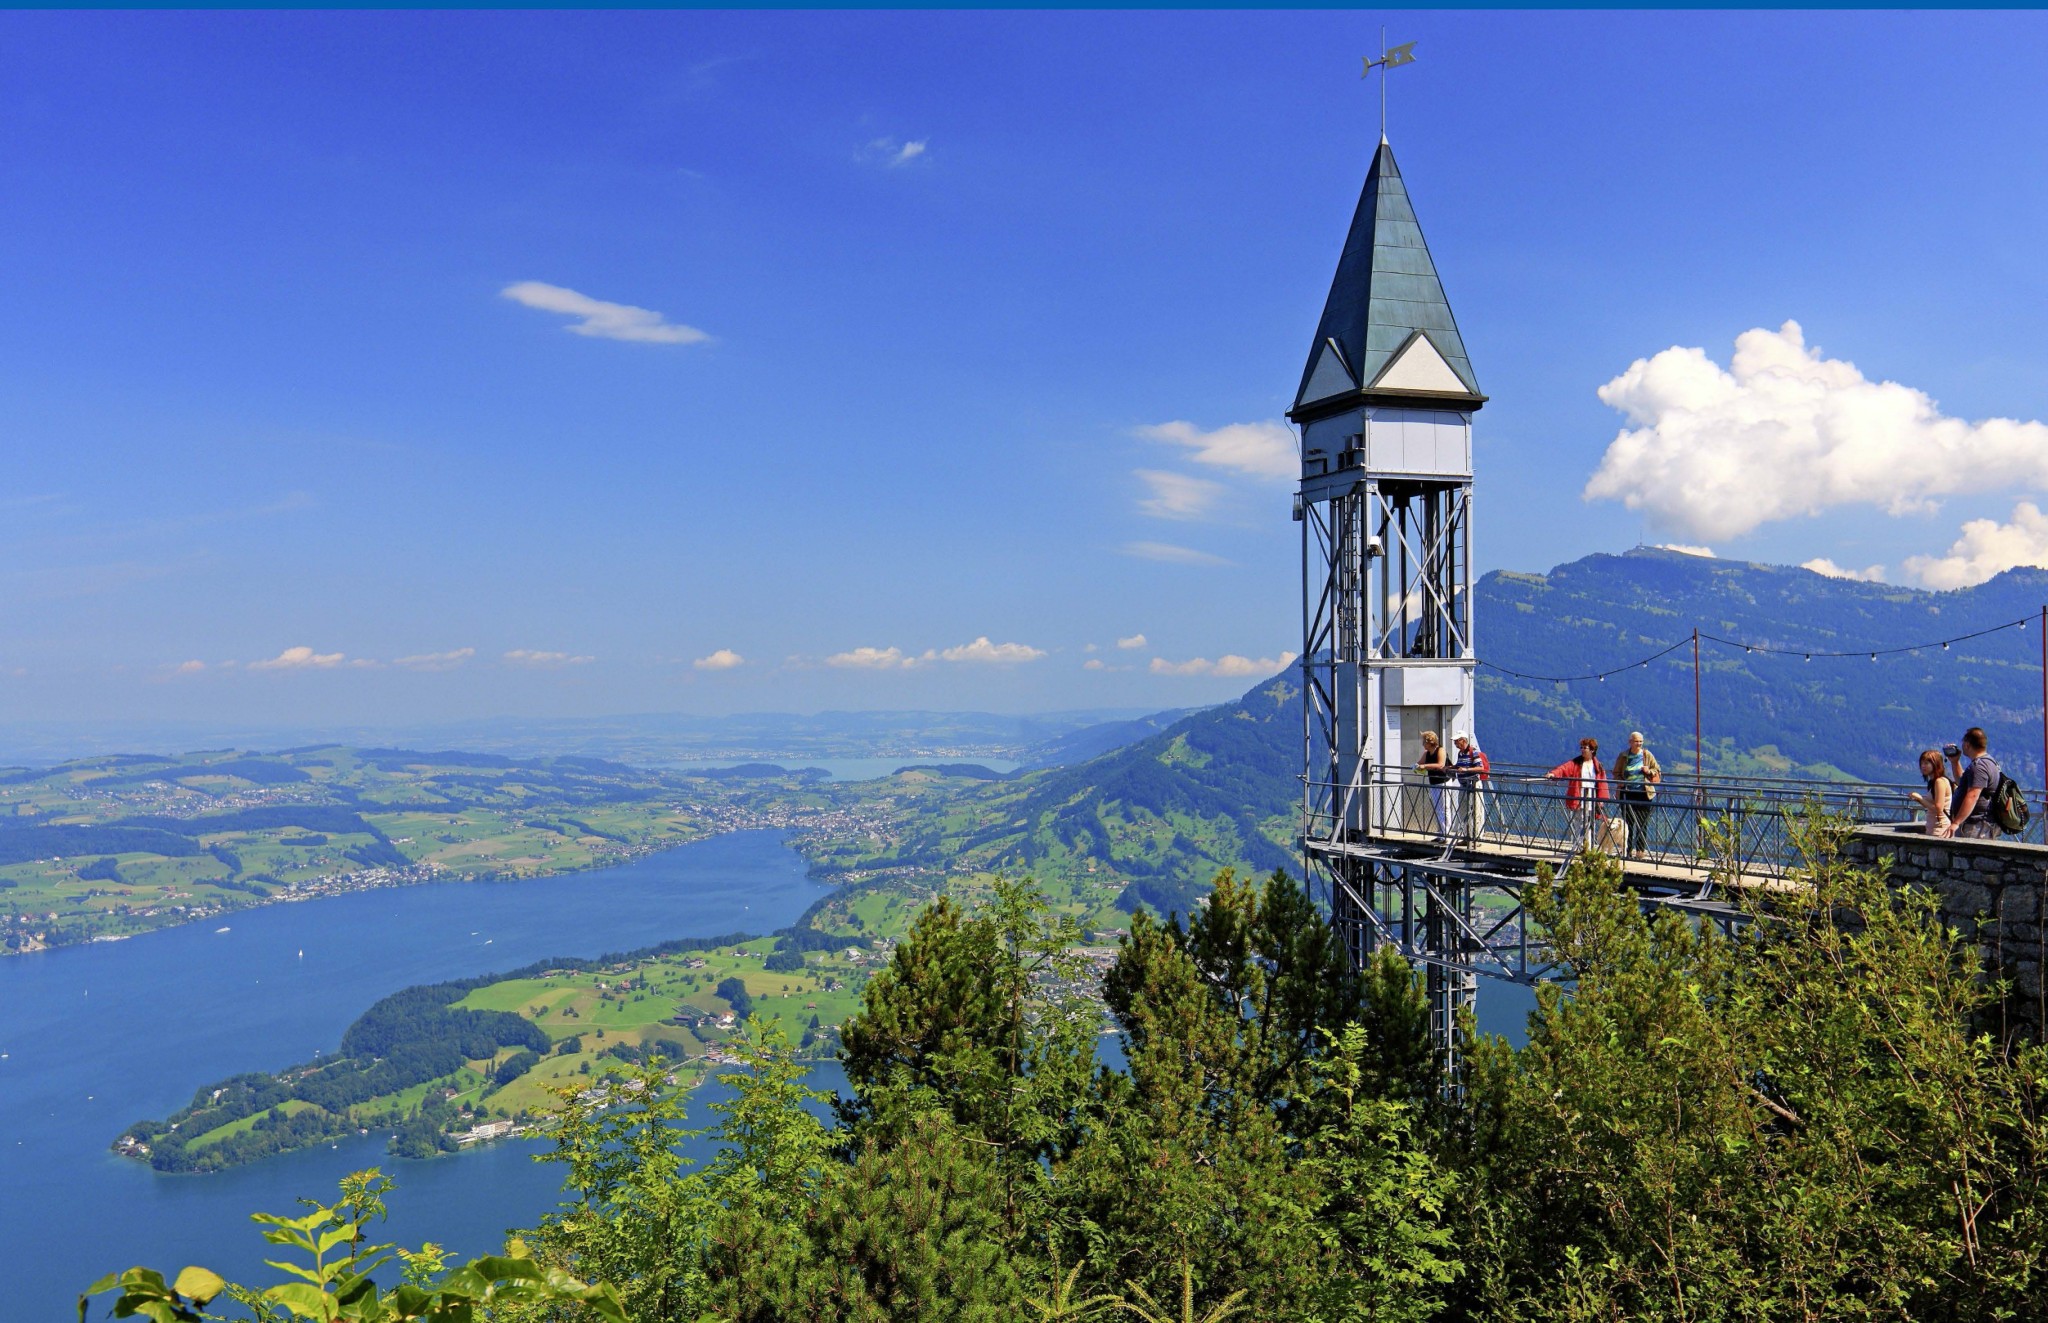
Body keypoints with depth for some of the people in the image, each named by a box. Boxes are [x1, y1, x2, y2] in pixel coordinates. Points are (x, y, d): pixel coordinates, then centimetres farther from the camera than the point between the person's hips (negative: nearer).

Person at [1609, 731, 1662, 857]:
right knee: (1628, 822, 0)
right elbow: (1616, 773, 11)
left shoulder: (1647, 755, 5)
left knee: (1642, 822, 1)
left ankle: (1640, 849, 8)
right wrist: (1620, 783, -9)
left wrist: (1649, 771, -9)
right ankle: (1629, 848, 7)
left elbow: (1658, 772, 12)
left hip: (1644, 793, 0)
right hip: (1627, 793, 0)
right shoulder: (1623, 756, 5)